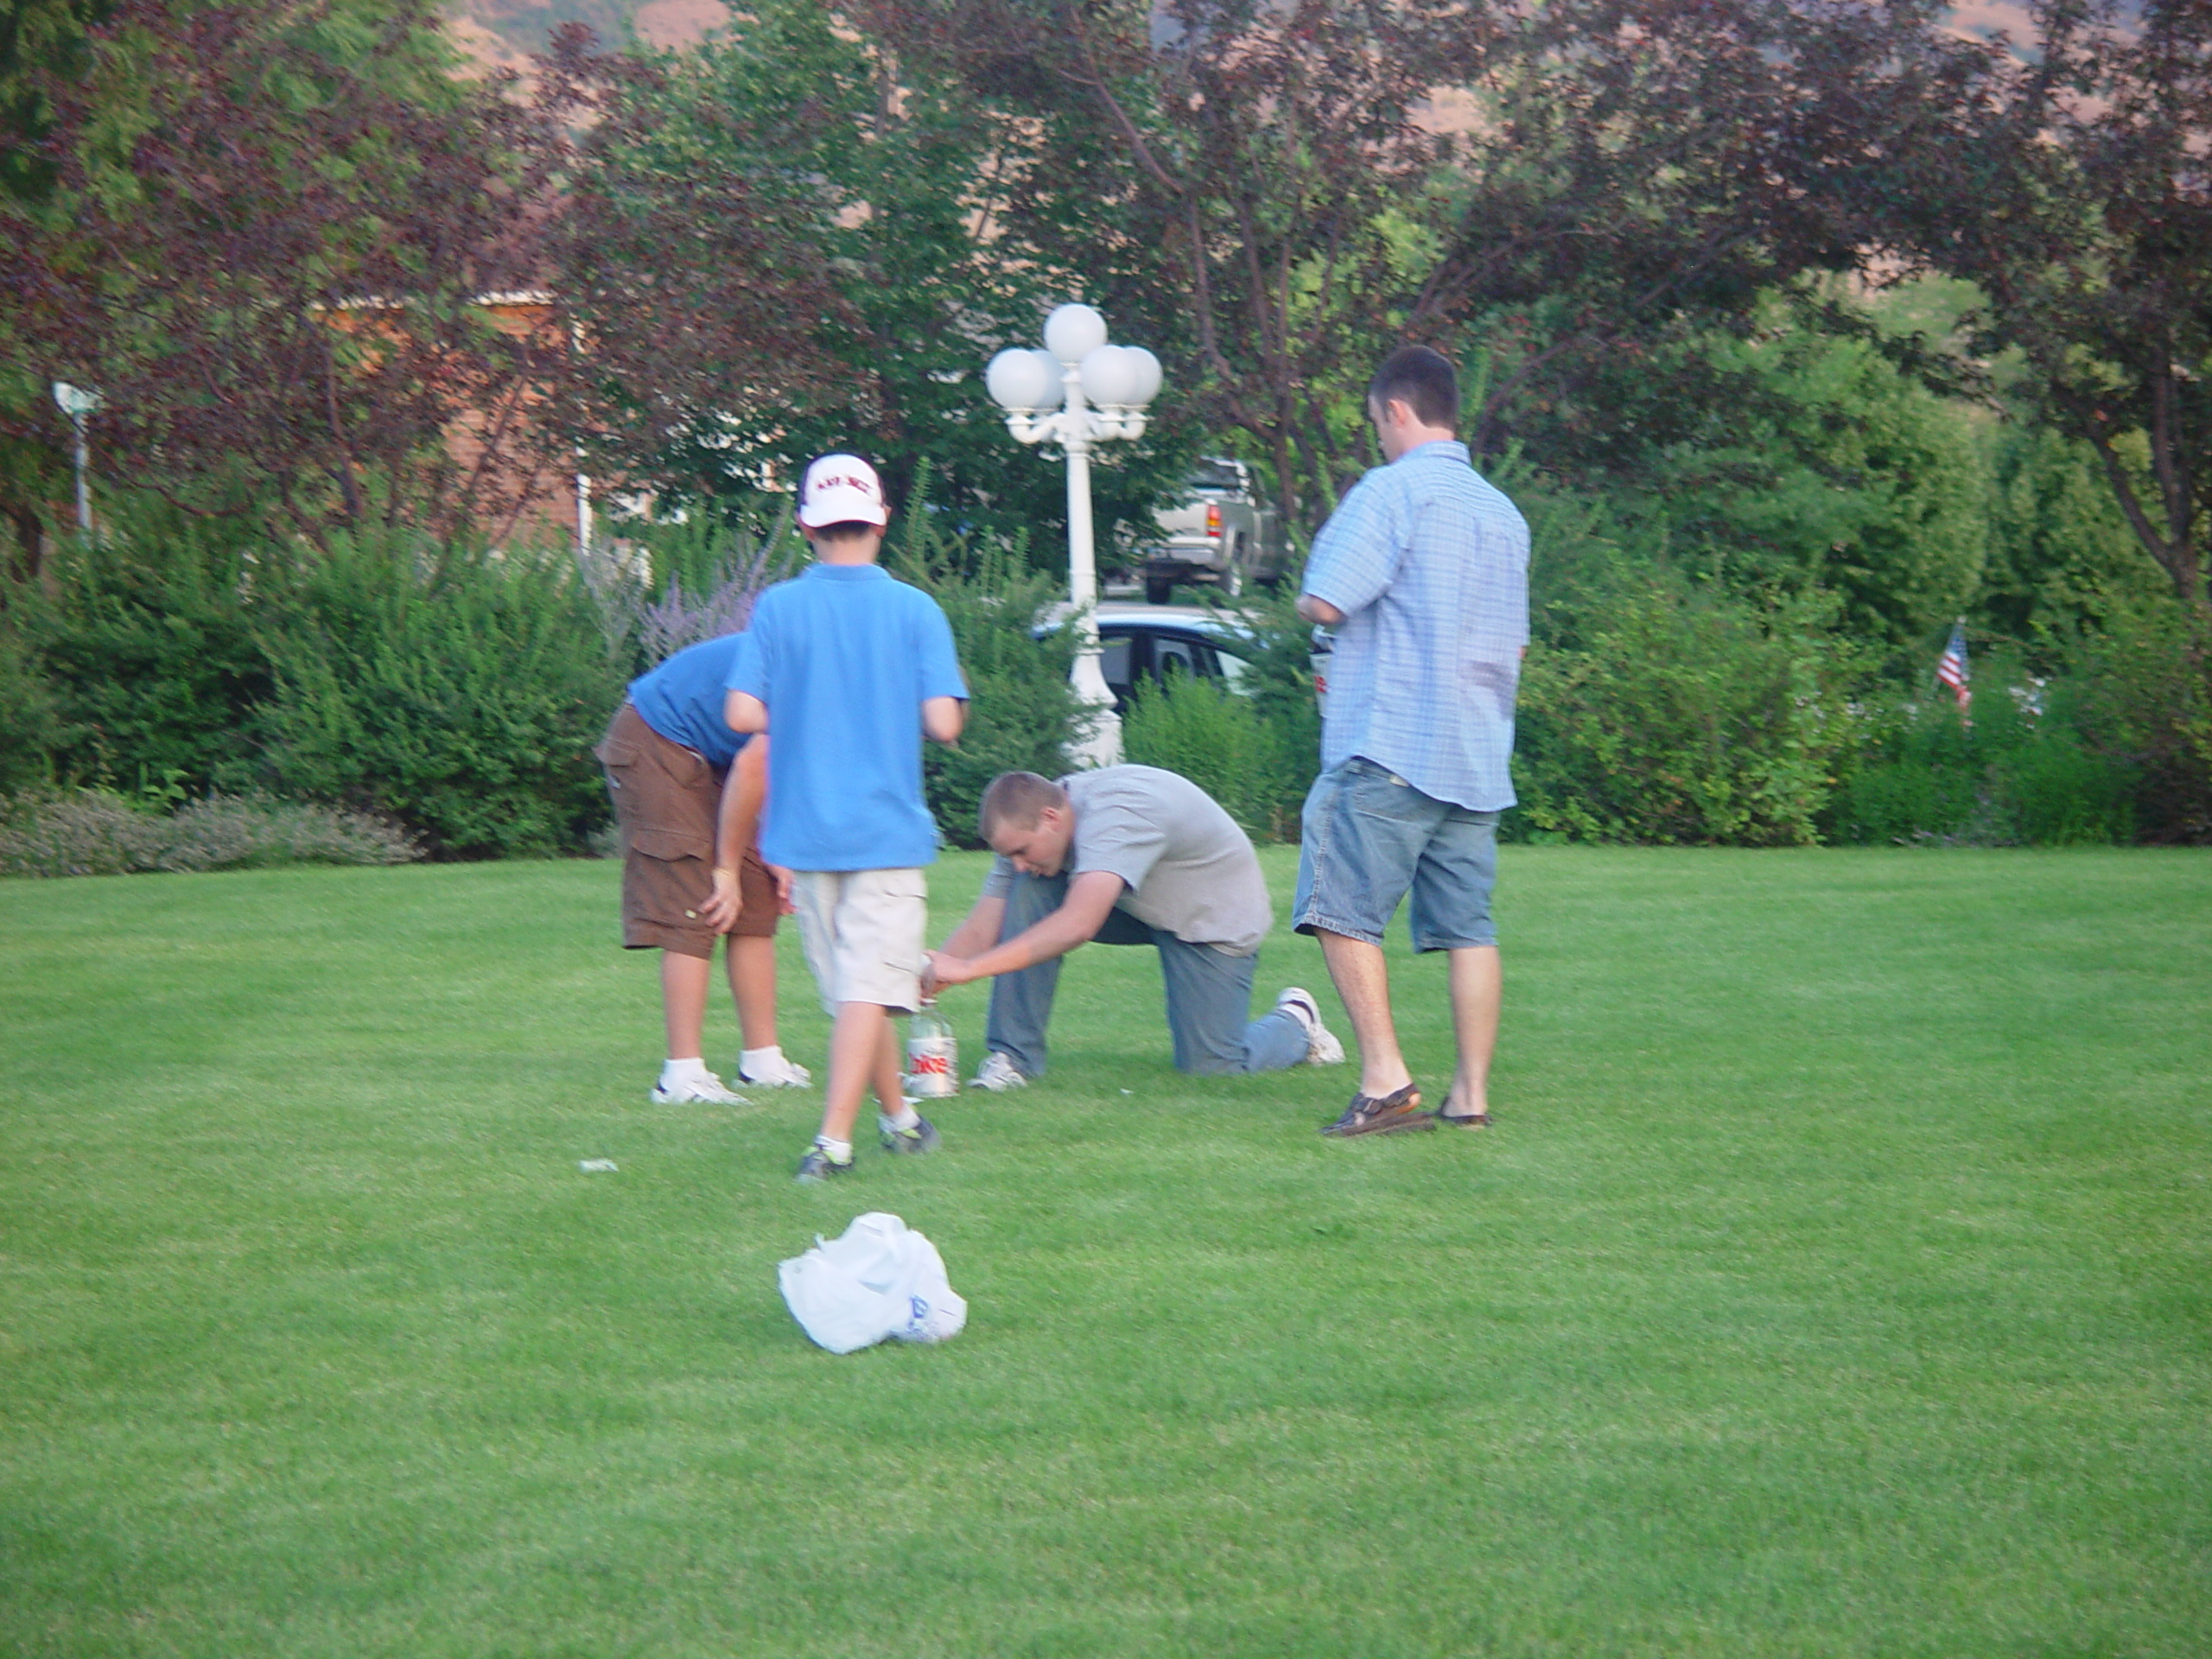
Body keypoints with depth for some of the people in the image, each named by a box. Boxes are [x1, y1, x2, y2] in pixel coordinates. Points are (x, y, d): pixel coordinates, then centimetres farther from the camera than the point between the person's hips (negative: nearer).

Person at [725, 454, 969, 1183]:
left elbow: (743, 713, -8)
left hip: (803, 829, 3)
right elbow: (943, 722, -11)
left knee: (851, 985, 15)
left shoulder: (778, 607, -2)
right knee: (870, 984, -4)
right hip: (888, 827, -2)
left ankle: (898, 1117, 29)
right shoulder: (916, 610, -5)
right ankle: (833, 1138, -15)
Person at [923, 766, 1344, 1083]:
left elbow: (1078, 926, -51)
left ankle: (1295, 1023, 21)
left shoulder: (1115, 814, -39)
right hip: (1137, 908, 7)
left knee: (1207, 1065, -11)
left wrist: (968, 968, -54)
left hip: (1217, 919, -7)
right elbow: (981, 931, -12)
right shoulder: (1028, 823, -15)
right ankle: (1015, 1056, -12)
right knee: (1029, 893, -18)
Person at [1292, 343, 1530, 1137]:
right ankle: (1472, 1094, 5)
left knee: (1345, 910, -4)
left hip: (1390, 746, -7)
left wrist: (1305, 604, 9)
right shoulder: (1503, 512, 17)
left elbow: (1325, 602, -14)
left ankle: (1385, 1080, -13)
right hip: (1478, 757, 7)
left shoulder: (1393, 489, -7)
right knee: (1468, 925, 7)